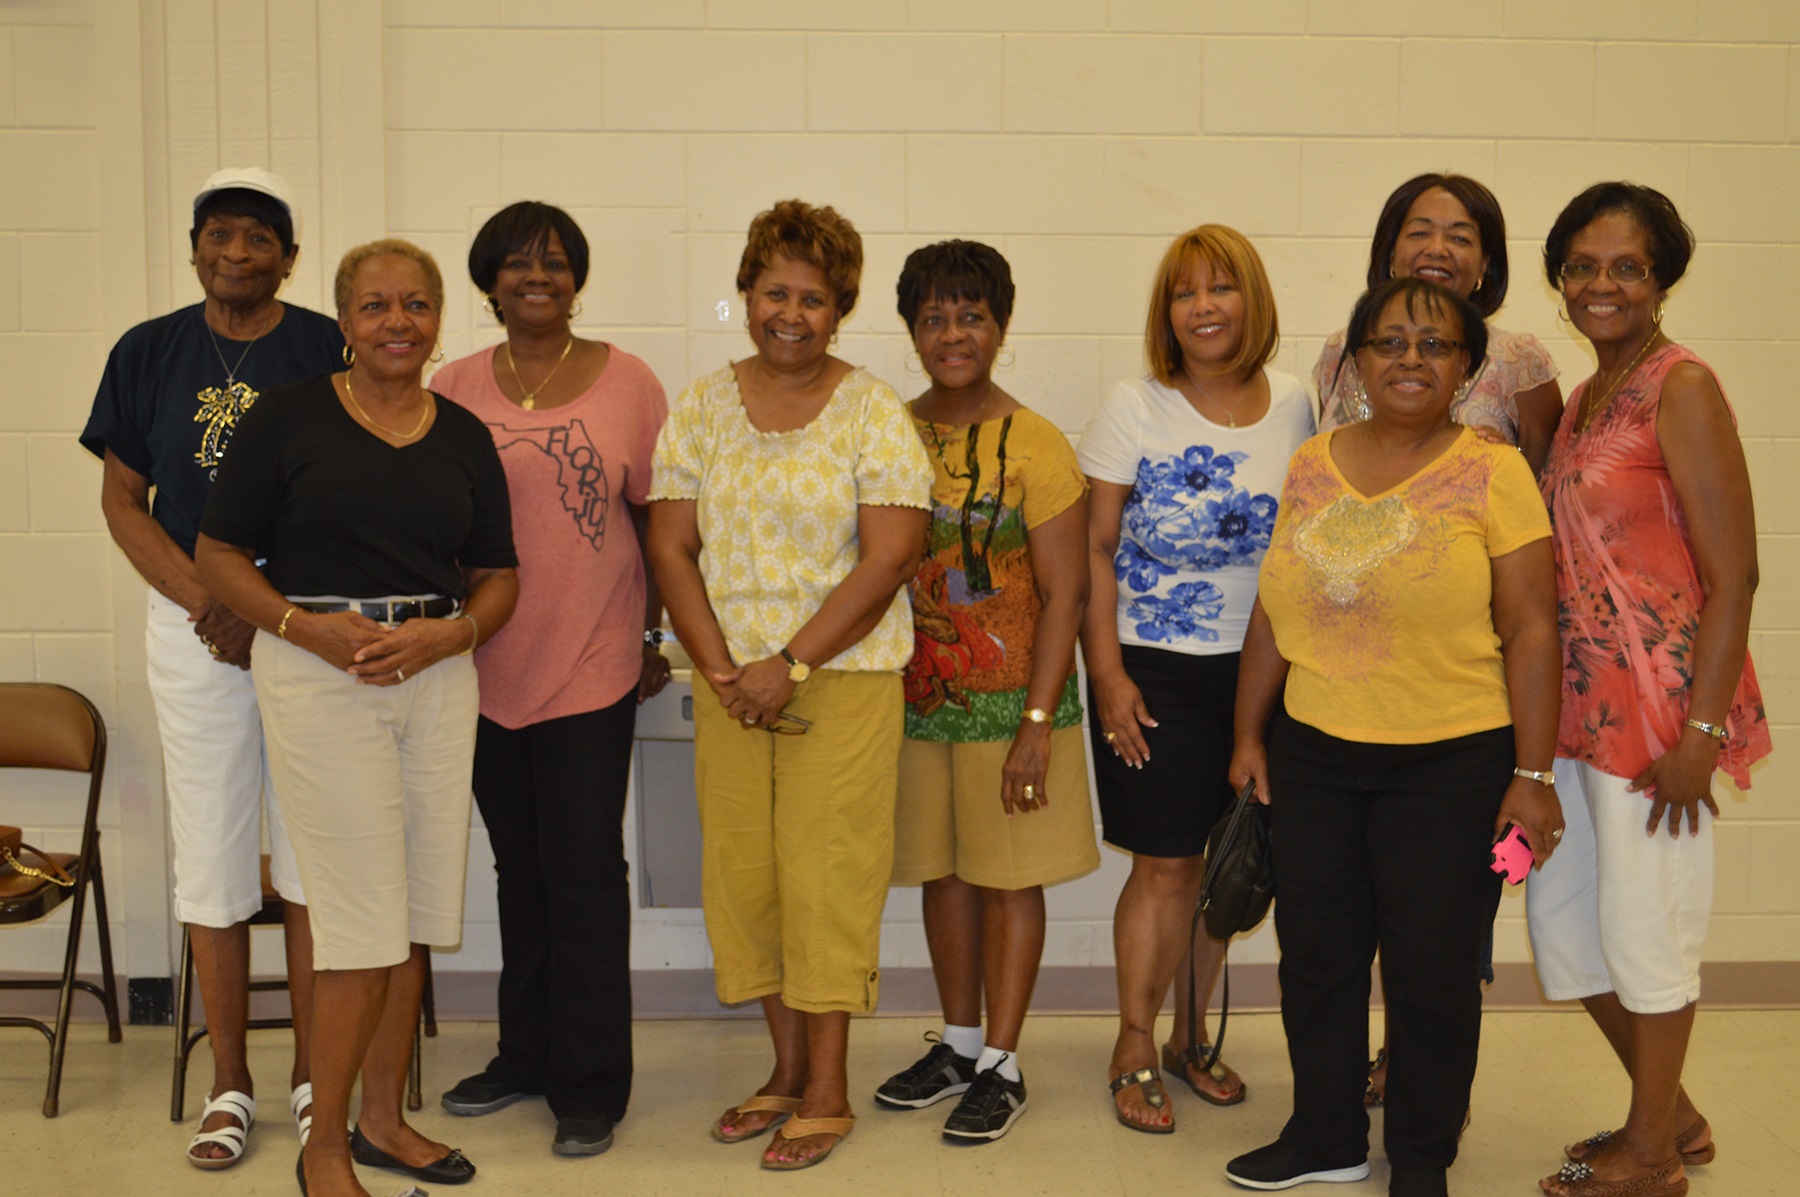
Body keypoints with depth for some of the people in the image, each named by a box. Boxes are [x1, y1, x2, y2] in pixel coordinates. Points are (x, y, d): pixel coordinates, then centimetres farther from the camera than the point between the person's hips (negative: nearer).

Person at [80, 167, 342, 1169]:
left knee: (313, 857, 3)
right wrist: (206, 601, -7)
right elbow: (123, 501, 7)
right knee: (213, 857, 6)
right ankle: (230, 1083, 19)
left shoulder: (330, 352, 0)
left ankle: (315, 1076, 16)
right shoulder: (148, 353, 6)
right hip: (193, 627, 2)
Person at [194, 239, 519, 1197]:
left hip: (437, 673, 5)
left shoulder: (464, 437, 10)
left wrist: (444, 634, -8)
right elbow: (219, 555, 0)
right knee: (366, 919, -6)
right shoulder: (289, 417, -1)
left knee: (415, 911, 10)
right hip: (317, 676, -4)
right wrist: (308, 626, -15)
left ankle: (384, 1119, 27)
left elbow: (498, 578, 12)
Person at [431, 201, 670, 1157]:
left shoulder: (626, 381, 0)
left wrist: (660, 632, 2)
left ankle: (590, 1083, 10)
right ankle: (527, 1053, 29)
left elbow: (656, 515, 3)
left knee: (583, 868, -1)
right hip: (485, 668, 3)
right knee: (519, 865, 15)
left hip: (590, 666, -3)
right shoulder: (454, 388, 5)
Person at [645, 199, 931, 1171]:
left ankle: (827, 1091, 12)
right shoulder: (701, 407, 7)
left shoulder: (873, 414, -3)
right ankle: (788, 1069, 24)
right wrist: (721, 669, -7)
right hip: (730, 684, 4)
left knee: (826, 873, -2)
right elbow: (670, 549, 4)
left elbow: (888, 558, -10)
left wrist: (791, 664, -14)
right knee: (744, 872, 8)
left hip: (845, 681, -4)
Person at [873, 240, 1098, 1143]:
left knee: (1009, 876, 4)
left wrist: (1038, 722, -15)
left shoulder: (1034, 446, -9)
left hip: (1011, 696, -4)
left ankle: (1001, 1066, 15)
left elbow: (1064, 594, -10)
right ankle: (959, 1044, 29)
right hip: (919, 696, 4)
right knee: (943, 871, 14)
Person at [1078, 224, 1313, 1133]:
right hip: (1155, 670, -3)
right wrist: (1107, 674, -12)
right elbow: (1093, 548, -6)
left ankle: (1191, 1034, 29)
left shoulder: (1292, 407, 4)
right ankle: (1134, 1051, 17)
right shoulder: (1134, 408, -6)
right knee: (1165, 865, -1)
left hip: (1259, 670, 4)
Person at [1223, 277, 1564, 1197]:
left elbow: (1530, 629, -7)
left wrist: (1532, 774, -10)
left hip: (1451, 765, -4)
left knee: (1431, 968, 5)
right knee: (1316, 954, 12)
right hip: (1313, 755, 4)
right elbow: (1274, 612, 12)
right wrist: (1249, 733, 13)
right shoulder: (1311, 466, 7)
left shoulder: (1492, 472, -5)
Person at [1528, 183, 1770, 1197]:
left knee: (1645, 925, 5)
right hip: (1578, 699, 9)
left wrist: (1700, 733, -21)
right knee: (1562, 918, 16)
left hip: (1659, 704, -9)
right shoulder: (1588, 398, 13)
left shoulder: (1682, 388, -12)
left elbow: (1733, 574, -17)